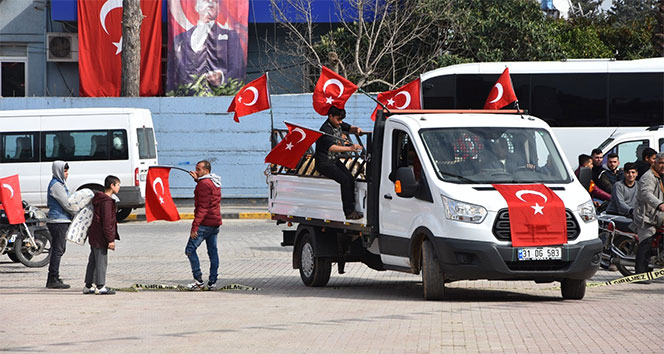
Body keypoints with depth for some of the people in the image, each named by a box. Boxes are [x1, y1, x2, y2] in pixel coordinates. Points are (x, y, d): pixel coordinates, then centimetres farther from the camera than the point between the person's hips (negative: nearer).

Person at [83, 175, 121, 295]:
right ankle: (100, 287, -4)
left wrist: (111, 238, 25)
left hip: (94, 236, 10)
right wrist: (110, 240, -19)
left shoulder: (99, 199, 15)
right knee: (101, 261, -6)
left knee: (93, 261, 13)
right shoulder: (107, 202, -17)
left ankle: (89, 286, 18)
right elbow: (107, 222, -21)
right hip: (101, 238, -10)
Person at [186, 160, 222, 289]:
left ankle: (198, 280, -9)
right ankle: (212, 281, 9)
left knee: (190, 250, -5)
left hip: (205, 224, -9)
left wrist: (195, 226, -23)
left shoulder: (204, 184, -15)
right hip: (216, 223, 9)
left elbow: (203, 207, -21)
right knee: (213, 252, 10)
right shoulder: (215, 182, 13)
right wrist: (197, 179, 34)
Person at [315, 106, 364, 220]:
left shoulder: (338, 124, 6)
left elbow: (349, 128, 24)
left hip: (335, 160, 9)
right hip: (324, 163, -9)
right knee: (344, 180, -24)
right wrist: (350, 148, -47)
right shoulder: (326, 129, -22)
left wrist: (357, 129, -1)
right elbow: (331, 147, -36)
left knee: (351, 179, -11)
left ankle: (351, 208, -11)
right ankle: (349, 212, -22)